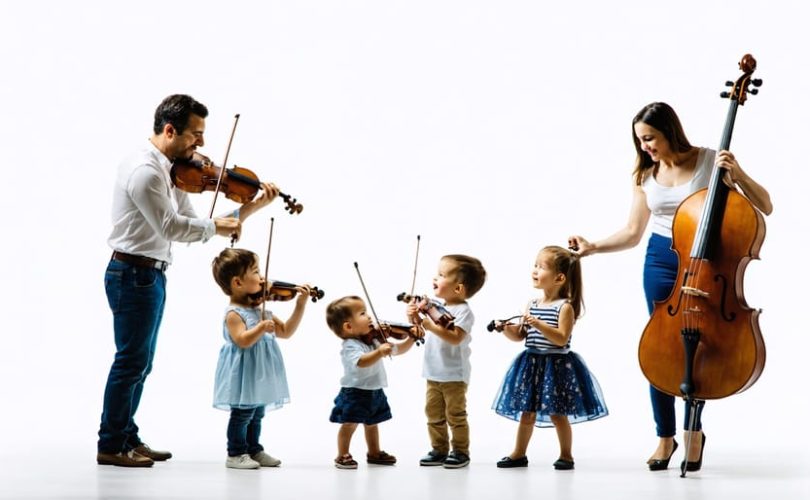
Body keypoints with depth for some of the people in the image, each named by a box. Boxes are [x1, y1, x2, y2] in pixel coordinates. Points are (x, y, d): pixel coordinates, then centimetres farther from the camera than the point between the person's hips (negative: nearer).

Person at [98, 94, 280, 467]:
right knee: (132, 360, -5)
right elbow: (172, 227, -23)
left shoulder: (168, 171, 12)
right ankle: (111, 446, 3)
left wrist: (250, 208, 2)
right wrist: (217, 226, -8)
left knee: (139, 362, 14)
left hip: (149, 275, 10)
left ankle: (127, 438, 23)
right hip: (134, 273, -10)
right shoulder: (145, 170, -18)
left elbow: (188, 221, 9)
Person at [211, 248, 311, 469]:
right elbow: (243, 340, -27)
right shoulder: (234, 313, -15)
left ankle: (254, 450, 27)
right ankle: (236, 453, 6)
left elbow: (285, 331, 13)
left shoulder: (261, 310, 10)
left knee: (257, 413, 17)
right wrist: (262, 327, -36)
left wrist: (300, 305, 7)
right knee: (242, 413, -3)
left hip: (260, 373, 8)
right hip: (243, 373, -8)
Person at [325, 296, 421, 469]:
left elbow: (398, 350, 12)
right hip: (354, 392, -8)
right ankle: (343, 456, 2)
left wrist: (411, 338, -2)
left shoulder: (374, 340, 2)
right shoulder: (350, 346, -22)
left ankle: (374, 453, 35)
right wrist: (379, 352, -55)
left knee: (372, 422, 21)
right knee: (349, 423, -10)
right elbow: (361, 362, -42)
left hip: (374, 391, 8)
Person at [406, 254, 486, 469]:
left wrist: (431, 326, -34)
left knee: (455, 415, 1)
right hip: (433, 373, 7)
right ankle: (439, 450, 22)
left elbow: (455, 338, -28)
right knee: (433, 413, 12)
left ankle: (461, 451, 12)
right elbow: (422, 330, 14)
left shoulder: (463, 311, -15)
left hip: (454, 375, -7)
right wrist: (414, 317, -4)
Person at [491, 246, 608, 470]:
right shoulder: (532, 305, 8)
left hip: (556, 365, -6)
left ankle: (566, 455, 14)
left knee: (557, 414, 0)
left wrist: (538, 324, -28)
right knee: (527, 412, 11)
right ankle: (519, 454, 21)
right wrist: (506, 328, -7)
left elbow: (561, 339, -20)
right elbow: (519, 336, 12)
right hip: (531, 363, 6)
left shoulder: (565, 307, -11)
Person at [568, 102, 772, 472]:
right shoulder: (645, 176, 2)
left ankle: (694, 430, 23)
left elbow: (765, 207, -9)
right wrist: (594, 247, -1)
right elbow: (633, 233, 10)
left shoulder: (711, 161, -8)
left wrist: (737, 174, -23)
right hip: (662, 263, 2)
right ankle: (665, 436, 15)